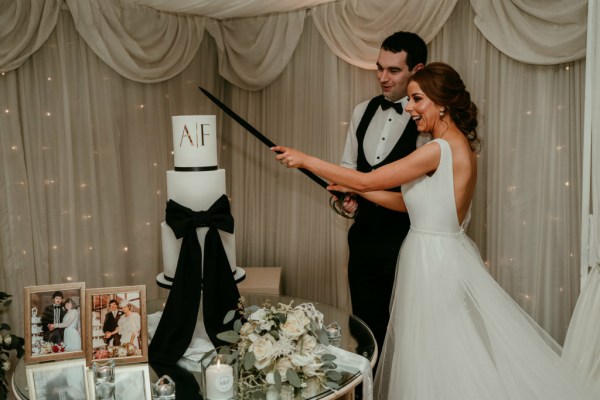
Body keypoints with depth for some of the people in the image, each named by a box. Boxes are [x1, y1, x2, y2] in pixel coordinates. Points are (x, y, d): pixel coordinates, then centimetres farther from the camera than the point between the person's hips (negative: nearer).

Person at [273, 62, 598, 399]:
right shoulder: (459, 147, 9)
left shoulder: (441, 149, -20)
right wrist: (353, 190, 12)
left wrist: (306, 160, -10)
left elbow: (368, 180, -18)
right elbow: (408, 201, 11)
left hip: (434, 260, -9)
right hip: (444, 254, 9)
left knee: (437, 358, 5)